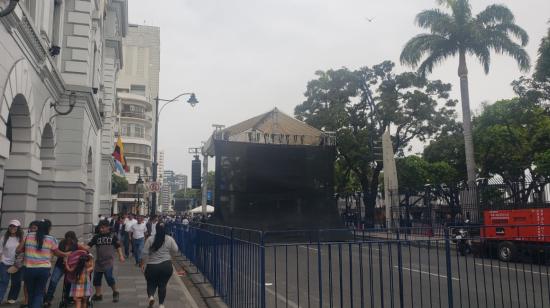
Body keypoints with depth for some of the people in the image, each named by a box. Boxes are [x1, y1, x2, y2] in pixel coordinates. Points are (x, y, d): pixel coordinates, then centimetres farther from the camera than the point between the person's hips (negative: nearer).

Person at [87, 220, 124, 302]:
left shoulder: (112, 236, 0)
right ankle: (98, 294, 30)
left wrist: (120, 255, -5)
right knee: (96, 278, 10)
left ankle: (115, 293, 4)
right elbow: (89, 245, -1)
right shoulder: (96, 236, 5)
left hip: (109, 260, -4)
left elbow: (118, 246, 4)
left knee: (109, 276, -17)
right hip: (99, 261, 4)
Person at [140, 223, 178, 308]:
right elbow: (175, 250, 3)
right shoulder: (170, 239, -4)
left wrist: (142, 264, 4)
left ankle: (151, 296, -8)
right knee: (162, 285, 13)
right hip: (166, 266, 1)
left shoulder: (150, 239, -6)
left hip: (152, 266, -1)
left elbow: (145, 253, -6)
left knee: (151, 284, 17)